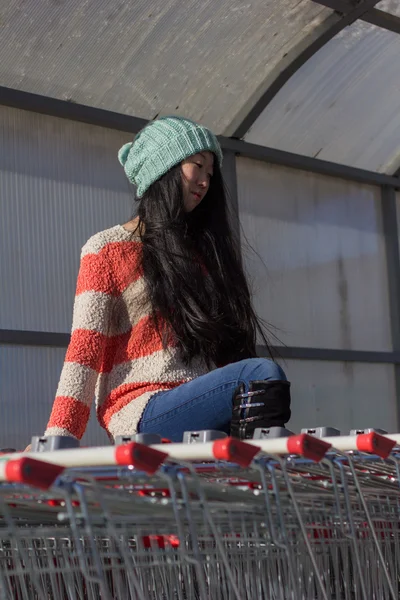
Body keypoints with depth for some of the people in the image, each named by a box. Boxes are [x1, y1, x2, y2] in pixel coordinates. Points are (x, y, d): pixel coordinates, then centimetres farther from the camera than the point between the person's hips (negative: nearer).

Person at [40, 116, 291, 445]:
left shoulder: (203, 249, 26)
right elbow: (85, 350, -1)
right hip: (141, 412, -5)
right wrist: (59, 438, -13)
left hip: (203, 405, 6)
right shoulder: (107, 250, 8)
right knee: (265, 375, -31)